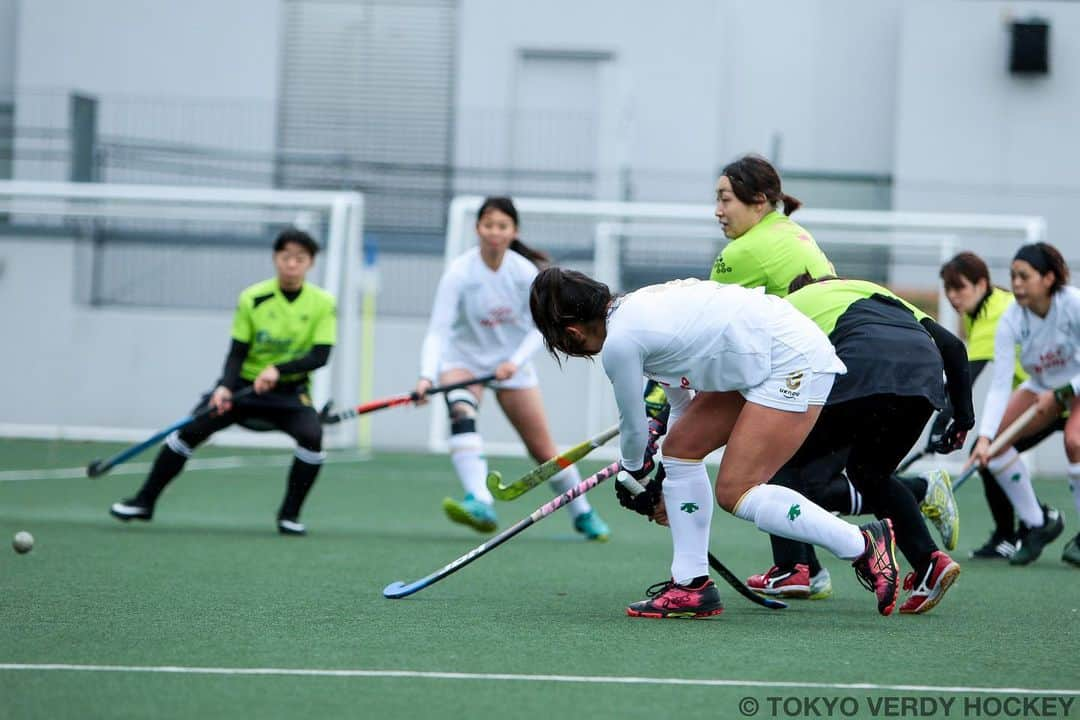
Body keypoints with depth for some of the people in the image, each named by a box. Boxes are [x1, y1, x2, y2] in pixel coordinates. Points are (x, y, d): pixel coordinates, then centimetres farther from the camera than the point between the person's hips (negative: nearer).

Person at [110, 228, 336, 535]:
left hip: (290, 390, -1)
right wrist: (225, 387, -23)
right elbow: (238, 351, -6)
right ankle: (144, 501, 5)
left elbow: (320, 356, -16)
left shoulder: (322, 303, -10)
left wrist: (278, 369, -29)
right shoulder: (252, 299, -9)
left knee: (312, 436, -28)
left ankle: (290, 515, -10)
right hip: (245, 383, 1)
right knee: (189, 431, -10)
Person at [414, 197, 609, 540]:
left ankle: (583, 513, 25)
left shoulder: (525, 272, -14)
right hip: (463, 359, -2)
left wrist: (515, 362, -23)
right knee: (461, 415, -33)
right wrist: (427, 376, -41)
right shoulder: (459, 273, -21)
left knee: (543, 448, 3)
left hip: (511, 363, 2)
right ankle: (480, 503, -46)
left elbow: (540, 327, -7)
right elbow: (438, 330, -26)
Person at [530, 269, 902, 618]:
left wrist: (633, 475, 24)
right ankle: (691, 585, 14)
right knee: (681, 446, 10)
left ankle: (863, 545, -5)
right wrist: (662, 485, 36)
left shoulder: (619, 343, -14)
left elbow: (634, 428, 2)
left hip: (794, 360, -10)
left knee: (734, 493, -11)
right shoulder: (636, 308, 14)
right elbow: (681, 400, 26)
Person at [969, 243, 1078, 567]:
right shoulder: (1011, 320, -21)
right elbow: (999, 384, -26)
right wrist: (985, 437, -37)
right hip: (1042, 385, 5)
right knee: (995, 438, -13)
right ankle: (1036, 523, 6)